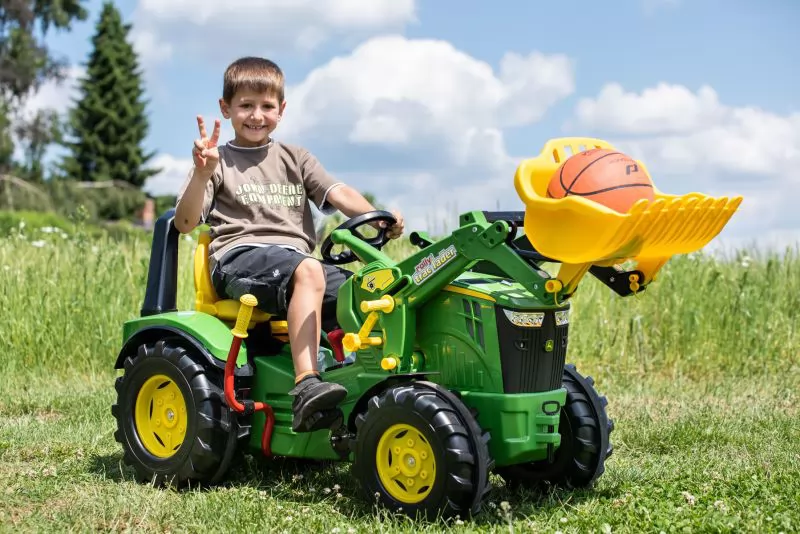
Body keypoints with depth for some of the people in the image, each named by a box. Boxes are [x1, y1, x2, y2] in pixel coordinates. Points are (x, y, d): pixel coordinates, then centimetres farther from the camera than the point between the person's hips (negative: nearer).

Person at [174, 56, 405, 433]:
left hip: (294, 258, 5)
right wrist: (202, 174, -18)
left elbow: (339, 194, 9)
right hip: (238, 258, -5)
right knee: (307, 270, -37)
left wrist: (378, 216, -11)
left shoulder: (294, 159, 24)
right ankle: (306, 388, -48)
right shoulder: (219, 162, 11)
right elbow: (185, 224, -1)